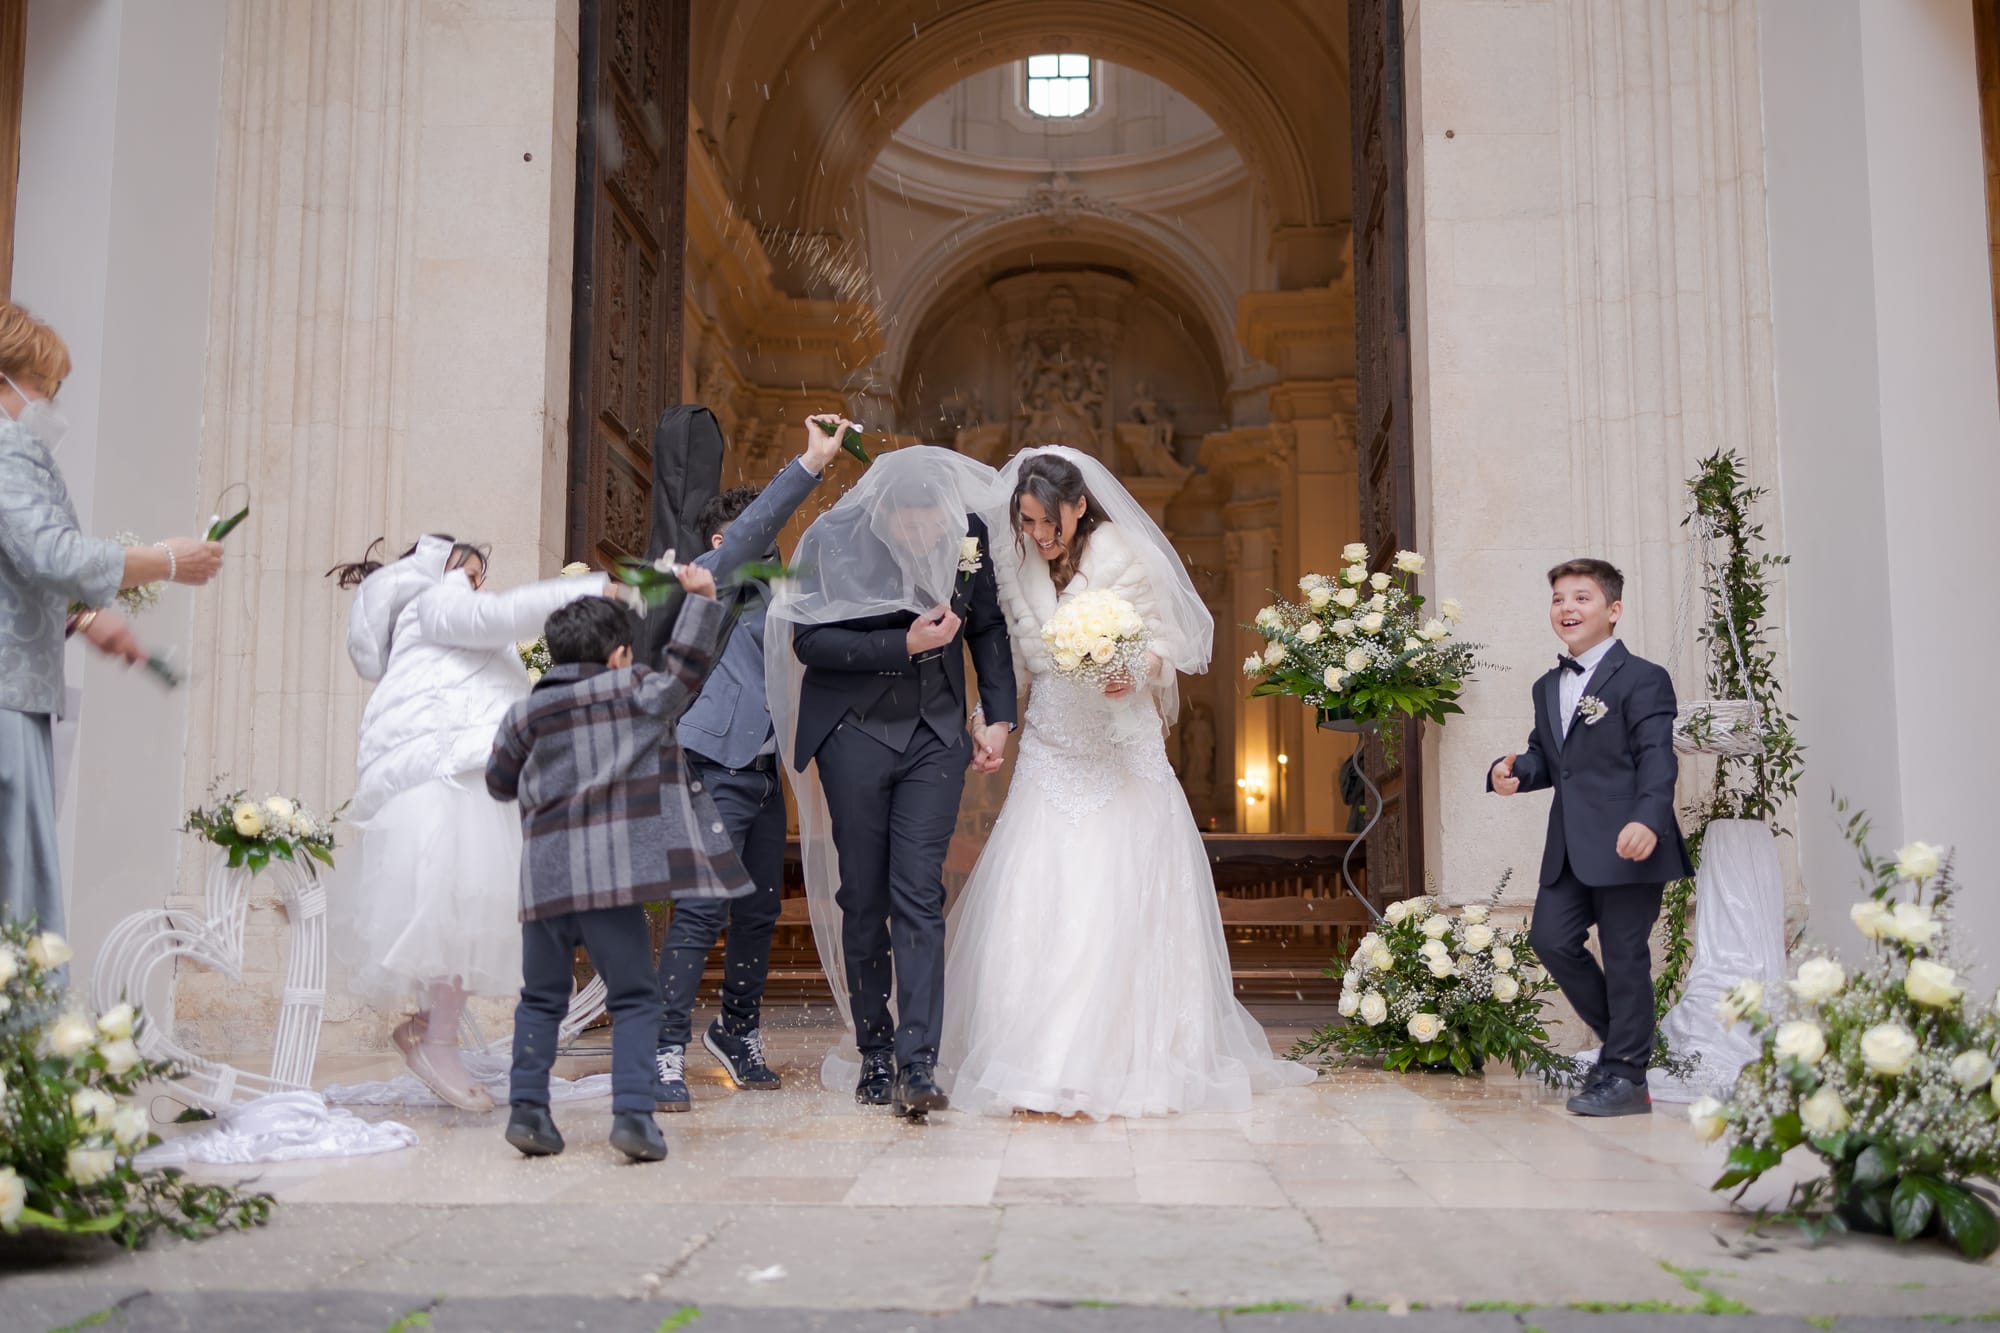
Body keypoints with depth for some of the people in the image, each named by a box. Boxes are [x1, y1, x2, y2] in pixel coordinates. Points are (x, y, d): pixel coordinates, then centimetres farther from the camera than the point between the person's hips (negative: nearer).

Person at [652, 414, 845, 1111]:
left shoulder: (766, 593, 23)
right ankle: (666, 1052, -7)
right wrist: (813, 461, -16)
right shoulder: (708, 580, 0)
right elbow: (754, 526, -13)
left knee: (760, 909, 13)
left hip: (763, 769, 8)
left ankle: (738, 1032, 28)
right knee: (702, 910, -12)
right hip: (718, 766, -8)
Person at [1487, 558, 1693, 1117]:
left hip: (1627, 844, -7)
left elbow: (1658, 758, -13)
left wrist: (1649, 819, -29)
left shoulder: (1642, 679, -4)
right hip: (1569, 848, 7)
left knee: (1624, 955, -1)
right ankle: (1623, 1038, 21)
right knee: (1550, 938, 1)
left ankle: (1625, 1075, 10)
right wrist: (1510, 772, -3)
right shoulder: (1548, 688, 19)